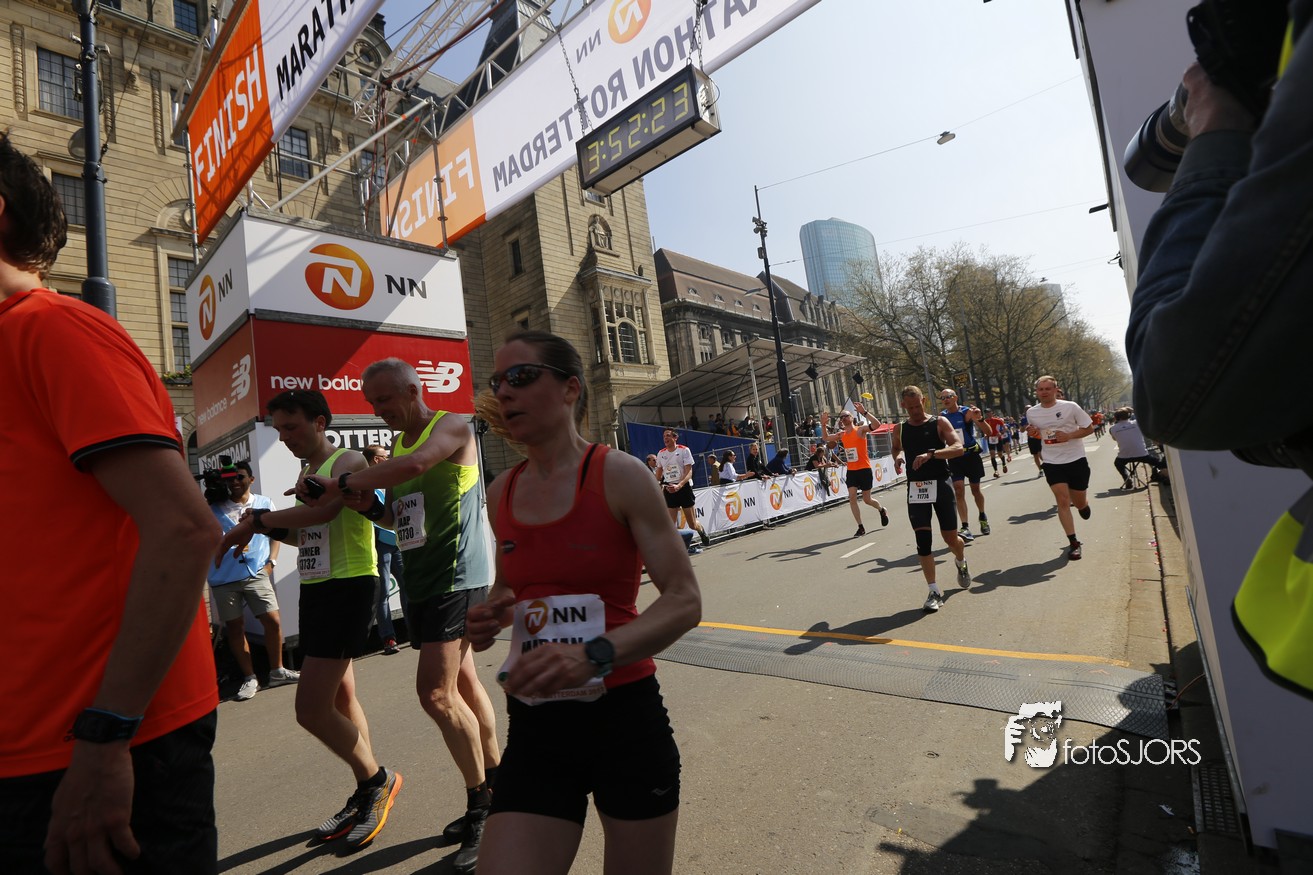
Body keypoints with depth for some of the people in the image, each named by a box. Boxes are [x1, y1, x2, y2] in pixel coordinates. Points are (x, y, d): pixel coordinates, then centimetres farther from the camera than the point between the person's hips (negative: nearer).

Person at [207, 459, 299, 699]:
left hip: (256, 572, 0)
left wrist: (271, 562, -1)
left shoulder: (264, 503, 9)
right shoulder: (216, 507, 7)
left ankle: (277, 671, 13)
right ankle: (249, 678, 19)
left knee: (273, 620, -4)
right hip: (223, 577, 1)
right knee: (235, 628, 7)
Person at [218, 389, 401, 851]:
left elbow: (324, 510, -29)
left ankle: (376, 778, 12)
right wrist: (272, 529, 2)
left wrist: (257, 519, -20)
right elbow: (308, 534, 20)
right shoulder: (304, 473, 17)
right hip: (314, 587, 9)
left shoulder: (347, 461, -10)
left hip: (348, 586, -9)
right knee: (341, 697, 15)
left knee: (311, 709, -11)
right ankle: (368, 795, 29)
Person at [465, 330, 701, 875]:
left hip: (625, 720, -3)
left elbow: (684, 600, -15)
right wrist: (489, 619, -2)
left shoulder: (618, 476, -12)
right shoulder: (501, 494, 4)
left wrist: (596, 655, -29)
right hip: (535, 729, 4)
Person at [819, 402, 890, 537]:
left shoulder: (860, 430, -9)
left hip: (864, 470, -5)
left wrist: (864, 413, -35)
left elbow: (876, 425, -25)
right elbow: (825, 438, 16)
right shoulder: (841, 434, 7)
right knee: (852, 497, -7)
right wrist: (823, 425, 0)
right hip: (851, 471, 5)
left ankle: (882, 510, 38)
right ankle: (861, 527, 1)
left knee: (866, 500, 5)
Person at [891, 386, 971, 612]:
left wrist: (931, 454, -29)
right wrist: (898, 456, 3)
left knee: (950, 537, 4)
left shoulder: (939, 423, -3)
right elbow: (897, 448, 27)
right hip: (916, 487, 2)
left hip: (941, 483, -2)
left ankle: (961, 563, 41)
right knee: (922, 539, -5)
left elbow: (959, 448, -14)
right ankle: (934, 591, 2)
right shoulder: (900, 429, 8)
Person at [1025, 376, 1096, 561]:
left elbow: (1089, 428, -4)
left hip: (1076, 459, -1)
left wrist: (1069, 435, -20)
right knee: (1062, 501, -8)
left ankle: (1082, 504, 49)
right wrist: (1032, 433, -7)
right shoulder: (1031, 413, 0)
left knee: (1079, 502, 9)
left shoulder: (1070, 407, -10)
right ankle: (1073, 542, 0)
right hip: (1052, 462, 1)